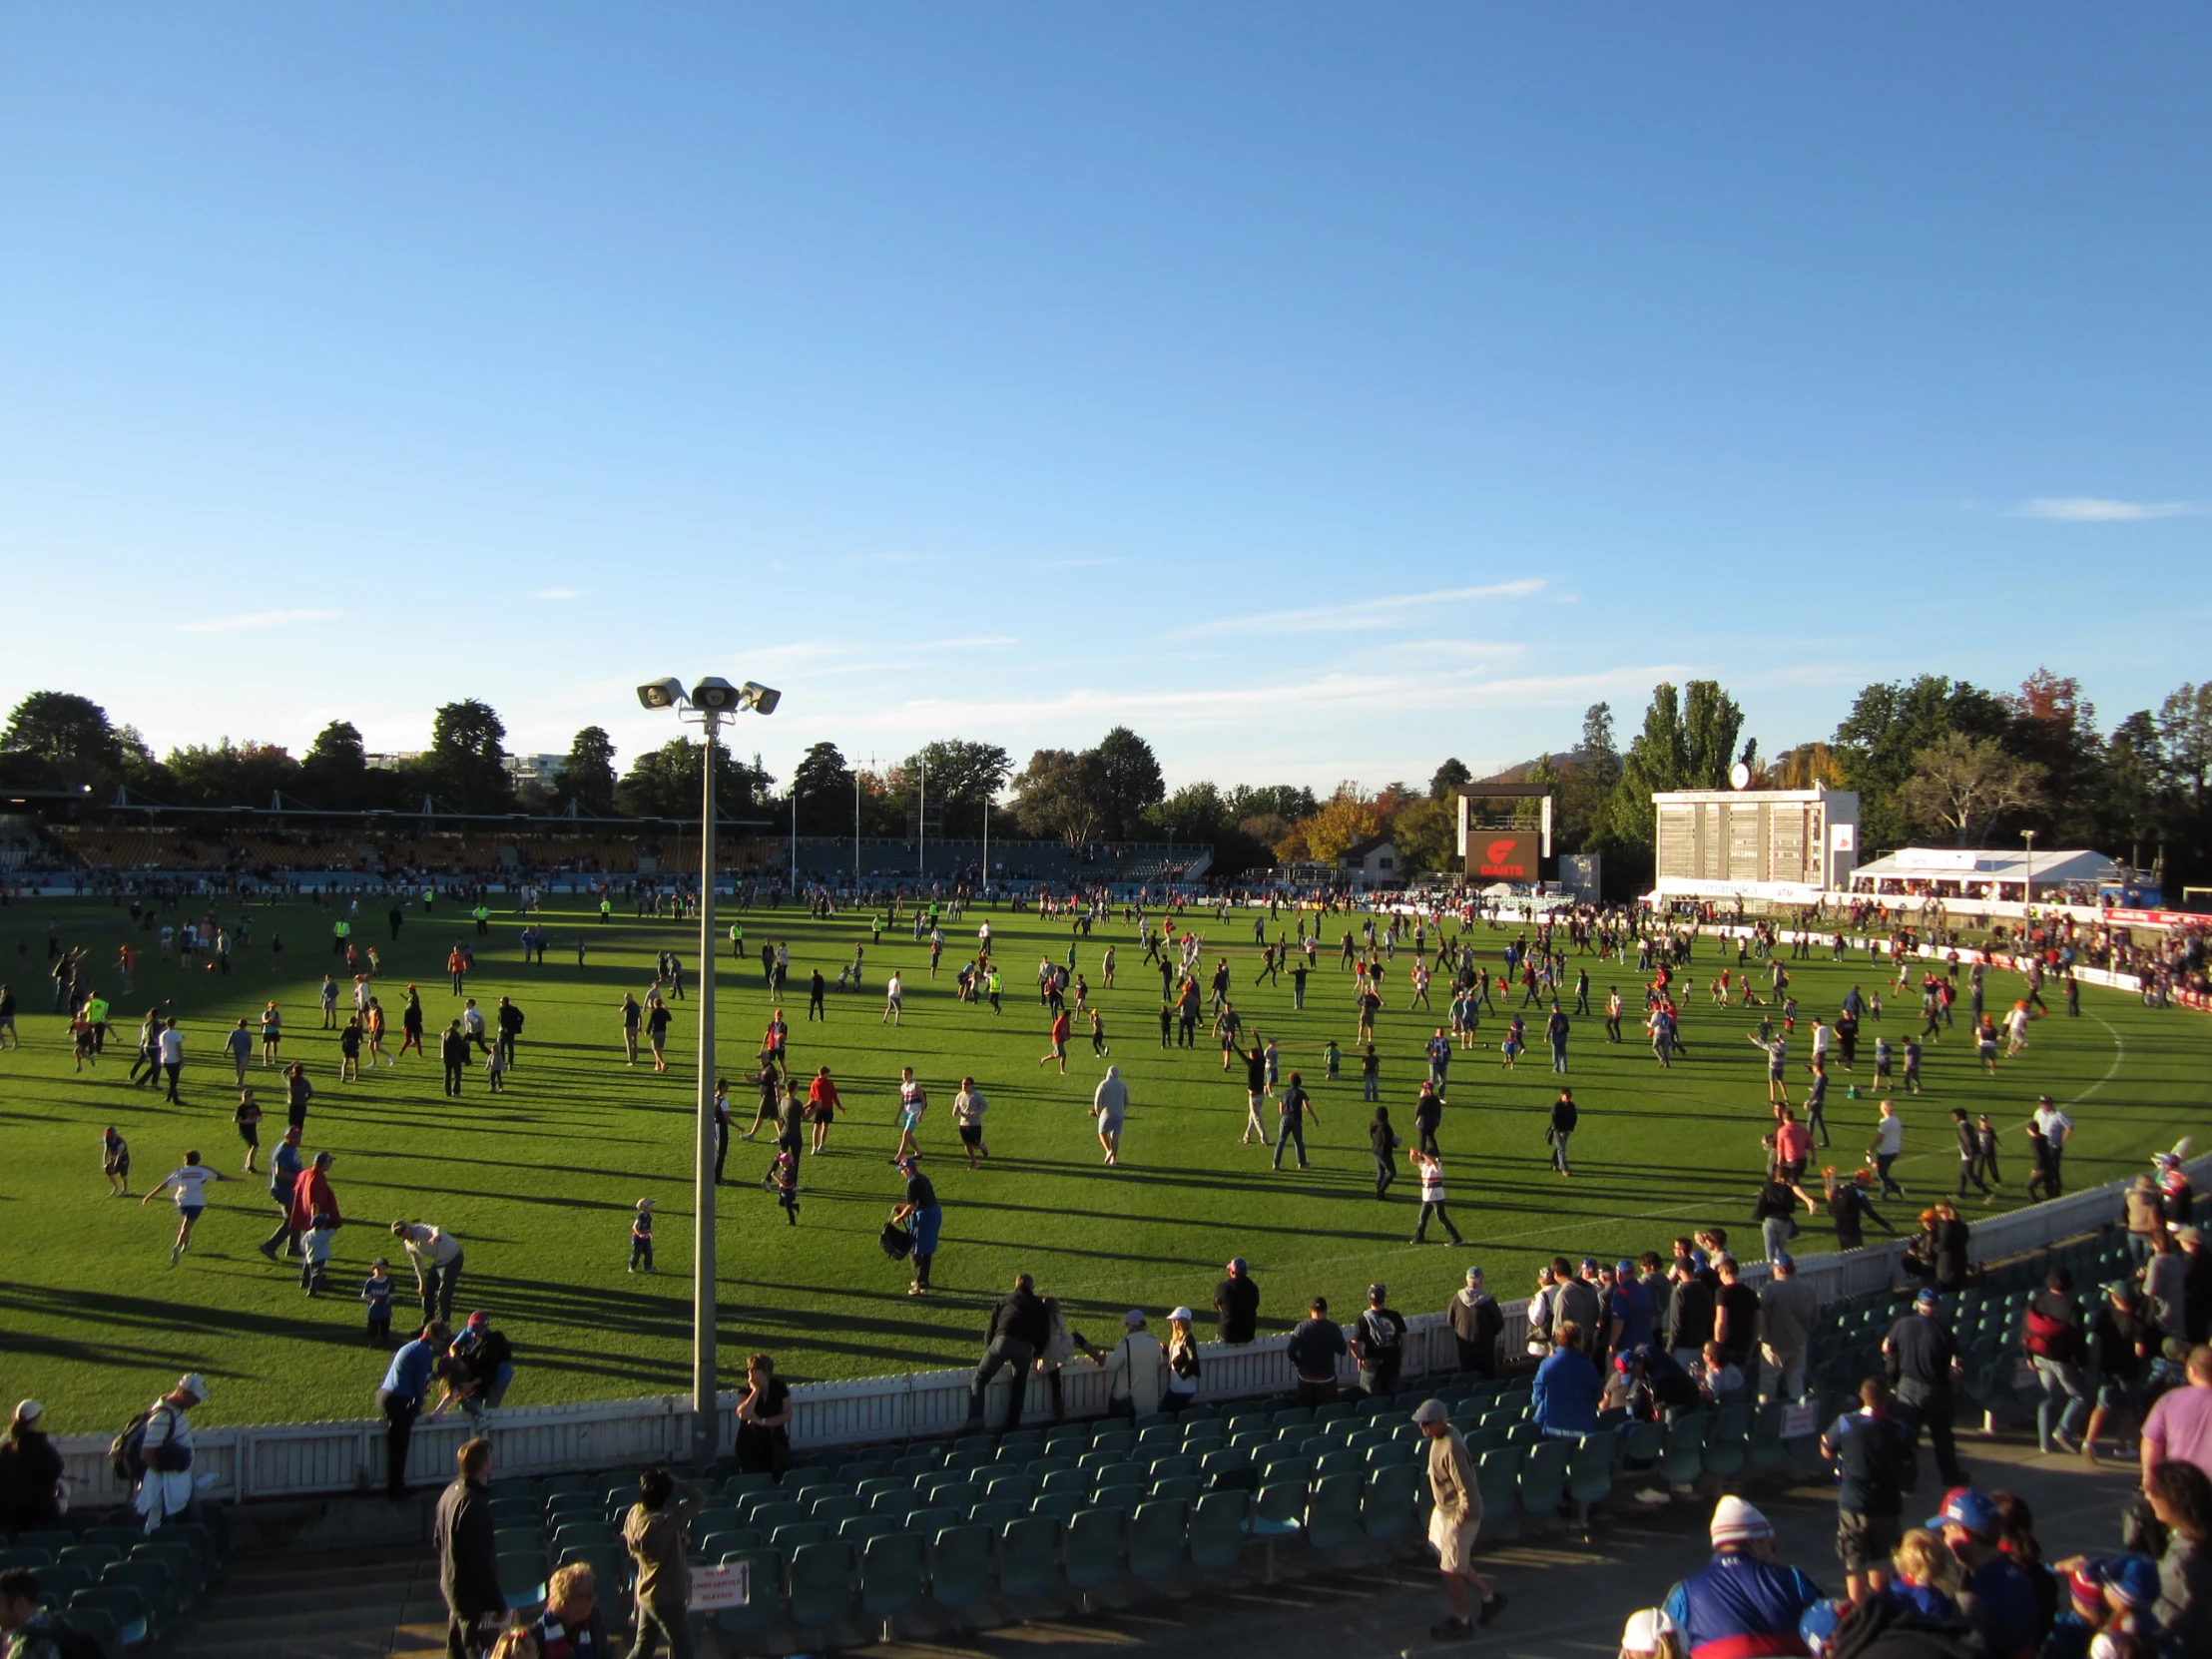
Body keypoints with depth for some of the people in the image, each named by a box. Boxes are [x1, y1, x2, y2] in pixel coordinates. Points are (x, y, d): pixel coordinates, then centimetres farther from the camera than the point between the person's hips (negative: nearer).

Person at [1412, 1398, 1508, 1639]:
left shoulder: (1451, 1449, -32)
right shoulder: (1445, 1433, -3)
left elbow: (1468, 1492, -30)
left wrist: (1459, 1520, -19)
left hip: (1458, 1515, -9)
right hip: (1443, 1510, 9)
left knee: (1452, 1570, 7)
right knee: (1451, 1562, 23)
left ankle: (1462, 1623, 27)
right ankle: (1490, 1596, 38)